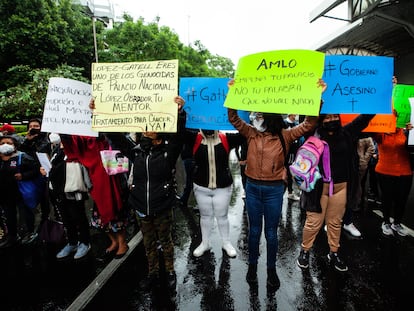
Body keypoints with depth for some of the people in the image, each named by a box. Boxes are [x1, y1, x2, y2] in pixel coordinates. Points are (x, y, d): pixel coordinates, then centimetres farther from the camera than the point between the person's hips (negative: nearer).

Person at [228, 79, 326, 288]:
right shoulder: (252, 134, -1)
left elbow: (309, 124, -9)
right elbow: (233, 119, -4)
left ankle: (272, 269, 34)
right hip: (252, 188, 2)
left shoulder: (285, 136, -5)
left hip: (274, 190, -1)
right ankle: (252, 265, 36)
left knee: (271, 232, 13)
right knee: (254, 230, 16)